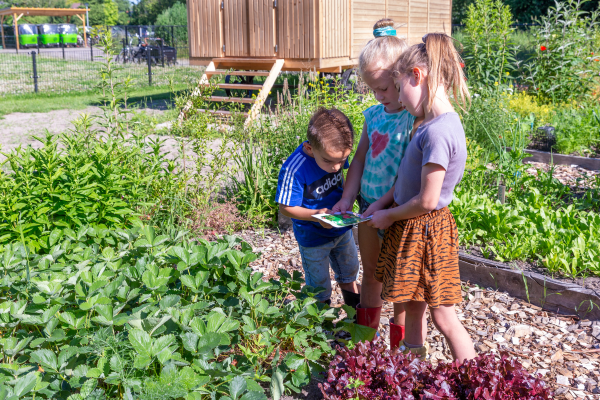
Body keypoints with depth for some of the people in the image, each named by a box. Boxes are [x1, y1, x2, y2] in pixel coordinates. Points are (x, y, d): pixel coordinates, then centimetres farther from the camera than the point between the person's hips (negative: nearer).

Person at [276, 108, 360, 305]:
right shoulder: (294, 170, -35)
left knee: (349, 272, 28)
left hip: (342, 227, 6)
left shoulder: (336, 151, -17)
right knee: (319, 286, 14)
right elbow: (286, 207, -24)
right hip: (313, 237, -6)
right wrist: (316, 215, -37)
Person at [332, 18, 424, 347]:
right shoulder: (374, 114, 5)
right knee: (370, 273, 22)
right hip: (369, 208, 7)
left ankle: (399, 351, 27)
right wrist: (347, 199, 3)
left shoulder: (415, 119, -19)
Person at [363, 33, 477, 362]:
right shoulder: (433, 122, 4)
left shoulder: (438, 132, -26)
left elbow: (427, 200, -23)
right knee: (410, 304, 23)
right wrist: (384, 202, 7)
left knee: (443, 316, 3)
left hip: (424, 231, -9)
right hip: (411, 229, 9)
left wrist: (389, 216, -9)